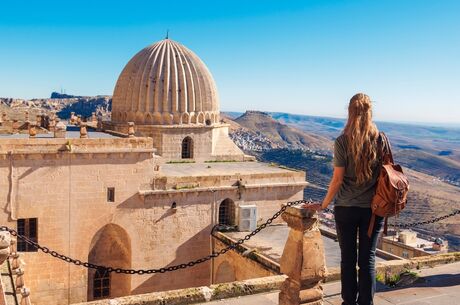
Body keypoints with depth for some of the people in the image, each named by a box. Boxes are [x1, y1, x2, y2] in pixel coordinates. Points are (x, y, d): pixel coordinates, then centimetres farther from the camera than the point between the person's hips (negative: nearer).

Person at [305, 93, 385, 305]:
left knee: (348, 258, 12)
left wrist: (323, 205, 2)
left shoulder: (342, 141, -10)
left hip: (346, 208, -1)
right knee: (367, 259, 9)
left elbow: (338, 179, -10)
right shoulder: (380, 139, -4)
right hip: (373, 208, 2)